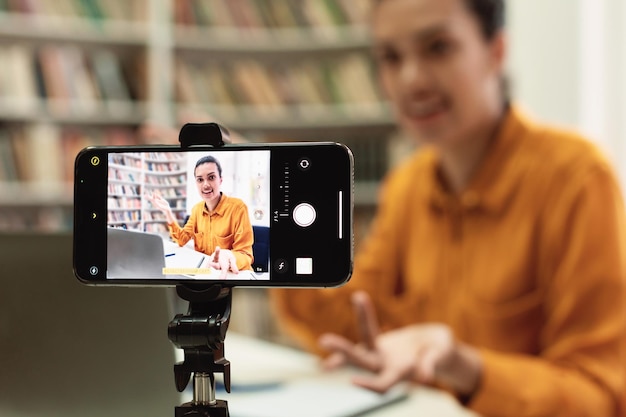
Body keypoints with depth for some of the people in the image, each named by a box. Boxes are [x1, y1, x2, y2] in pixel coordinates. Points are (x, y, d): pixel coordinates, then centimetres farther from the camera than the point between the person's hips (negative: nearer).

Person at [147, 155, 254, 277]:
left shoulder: (237, 207, -12)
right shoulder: (197, 209, 9)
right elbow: (182, 239, 9)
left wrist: (228, 258, -35)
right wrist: (167, 212, 0)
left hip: (231, 273, -4)